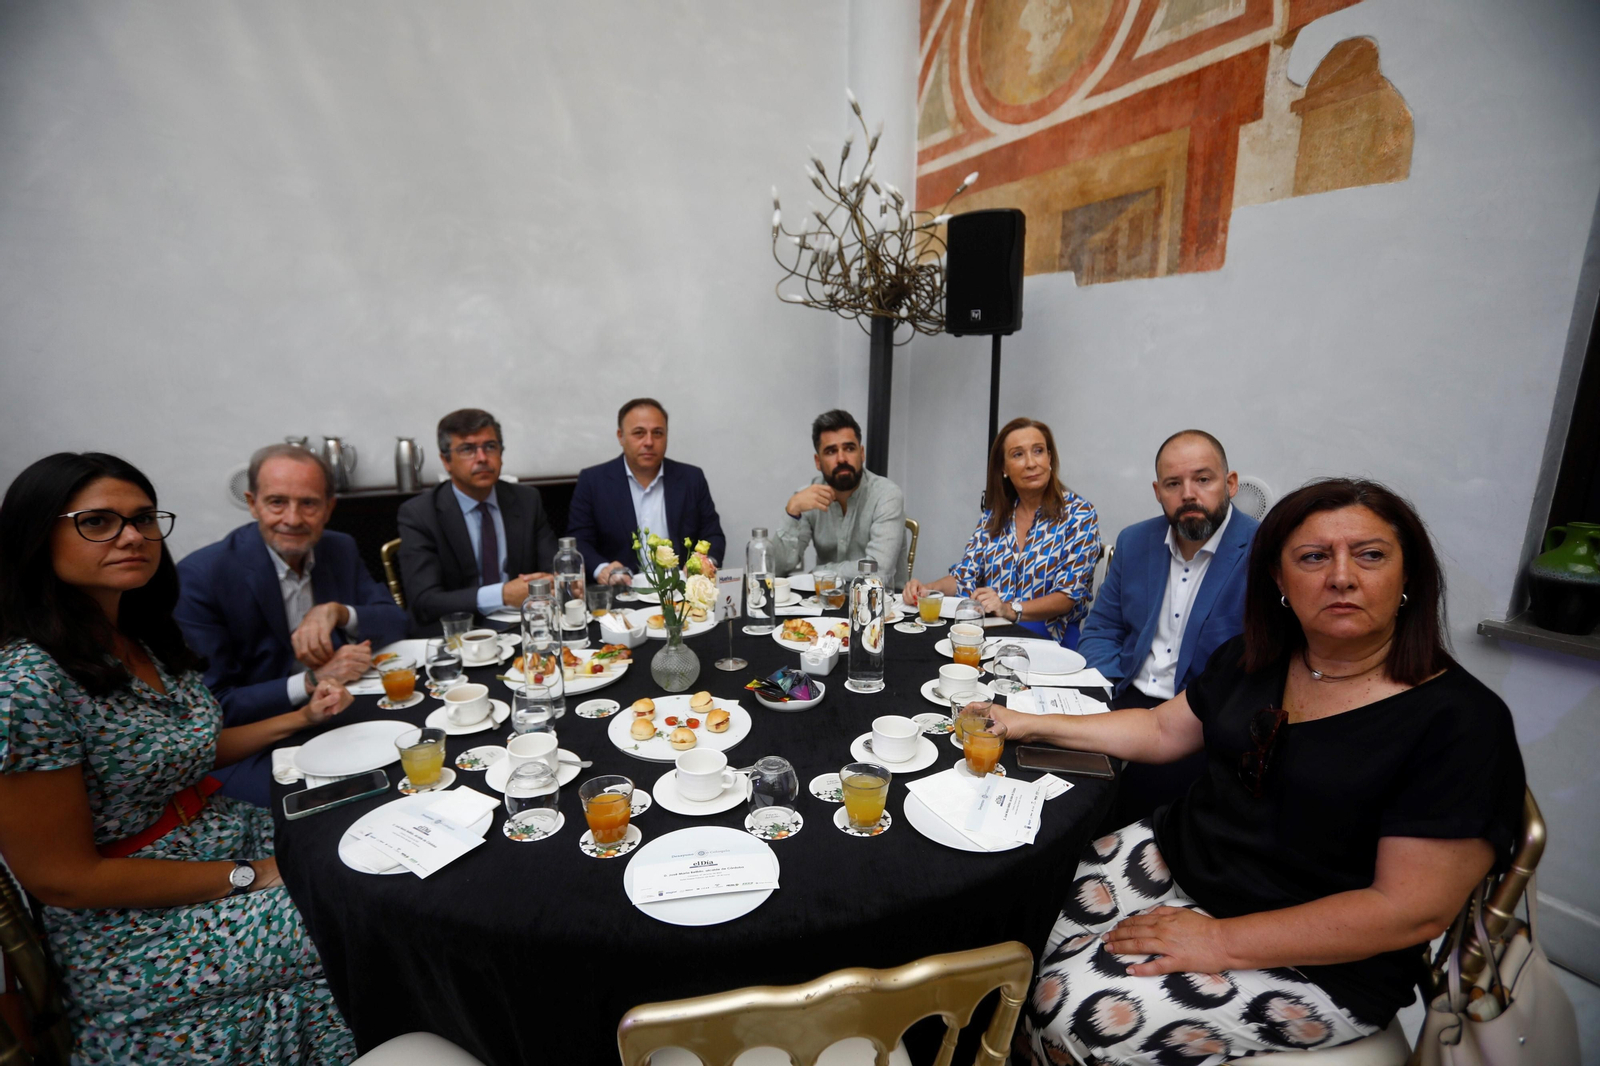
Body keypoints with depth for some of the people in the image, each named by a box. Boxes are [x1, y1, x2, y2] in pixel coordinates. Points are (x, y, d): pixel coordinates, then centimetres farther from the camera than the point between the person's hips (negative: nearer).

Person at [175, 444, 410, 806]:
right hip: (251, 751, -5)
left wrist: (337, 611, -17)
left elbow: (396, 620, 2)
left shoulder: (341, 549, 2)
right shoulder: (202, 574, -13)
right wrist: (311, 680, -25)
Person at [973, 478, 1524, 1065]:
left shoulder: (1460, 722, -17)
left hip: (1318, 965, -5)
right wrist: (1030, 724, 4)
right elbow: (1163, 729, 11)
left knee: (1080, 1013, -19)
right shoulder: (1255, 659, 2)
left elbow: (1412, 910, -19)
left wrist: (1222, 941, -21)